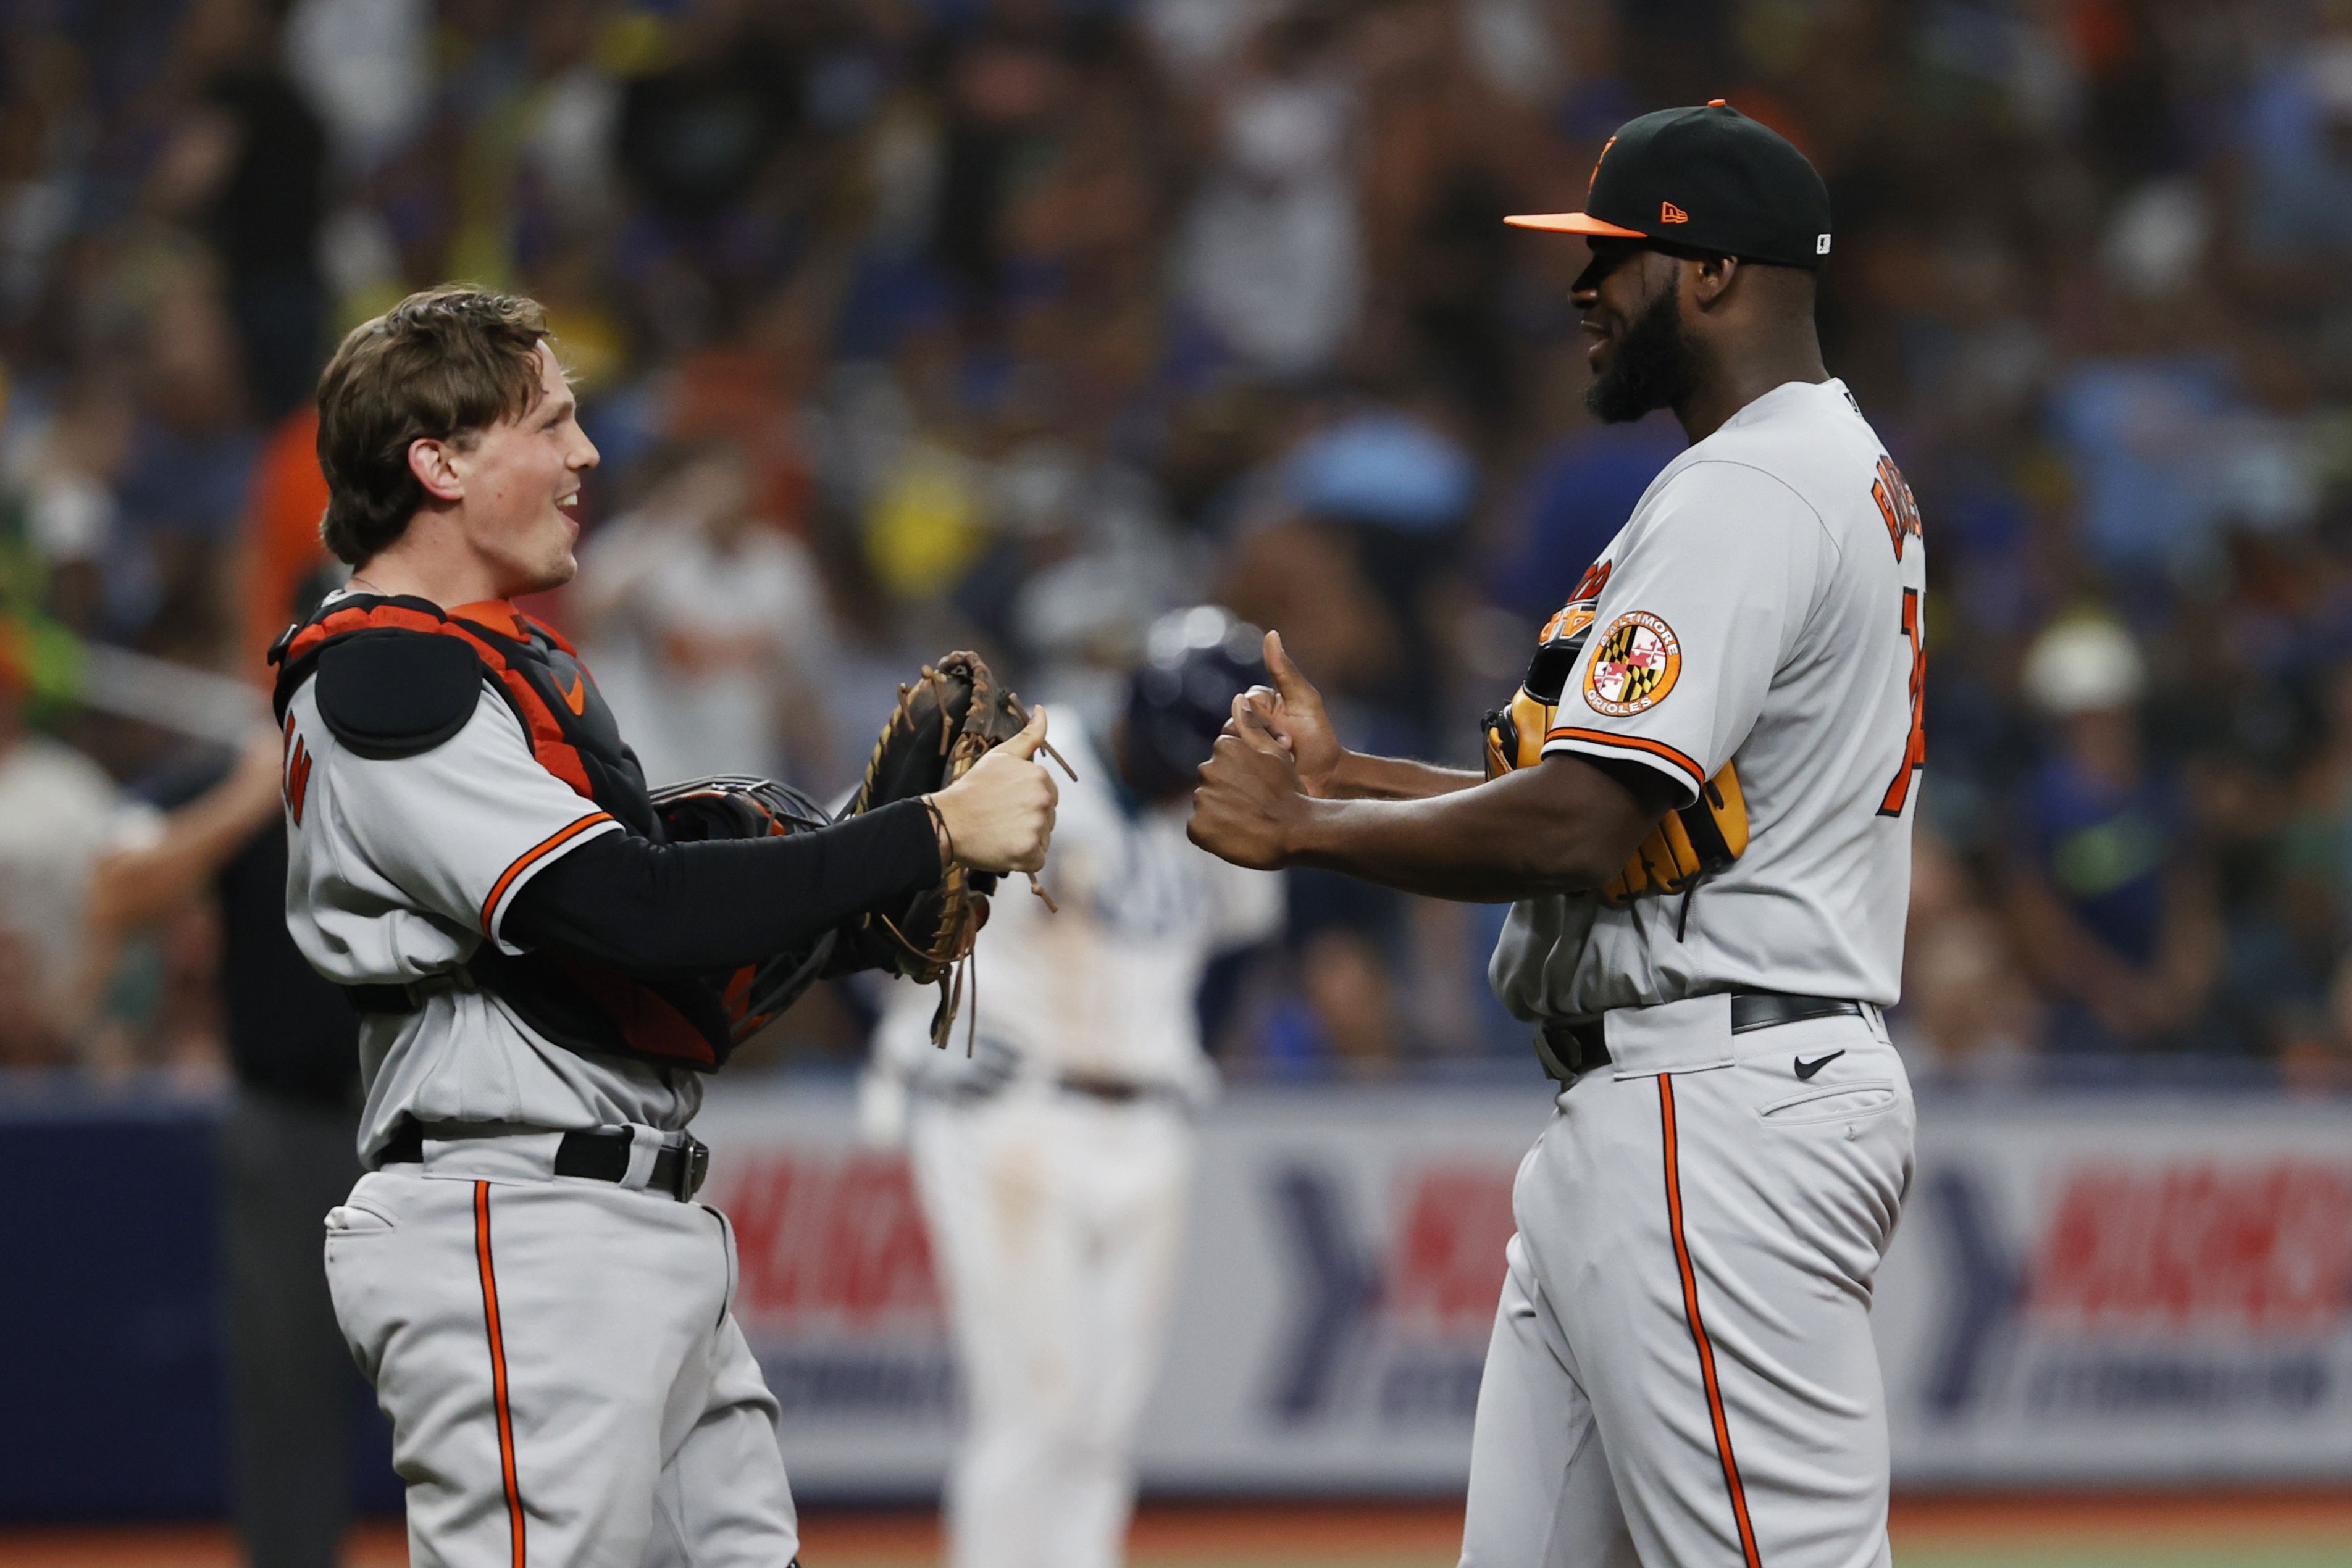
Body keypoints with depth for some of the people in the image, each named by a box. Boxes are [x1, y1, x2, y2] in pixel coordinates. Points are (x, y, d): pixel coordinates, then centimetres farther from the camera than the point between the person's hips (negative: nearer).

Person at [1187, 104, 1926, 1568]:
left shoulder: (1748, 498, -15)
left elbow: (1576, 829, -23)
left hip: (1720, 1116, -11)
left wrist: (1301, 828, -10)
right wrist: (1341, 771, 16)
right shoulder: (1842, 479, 20)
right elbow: (1615, 796, 23)